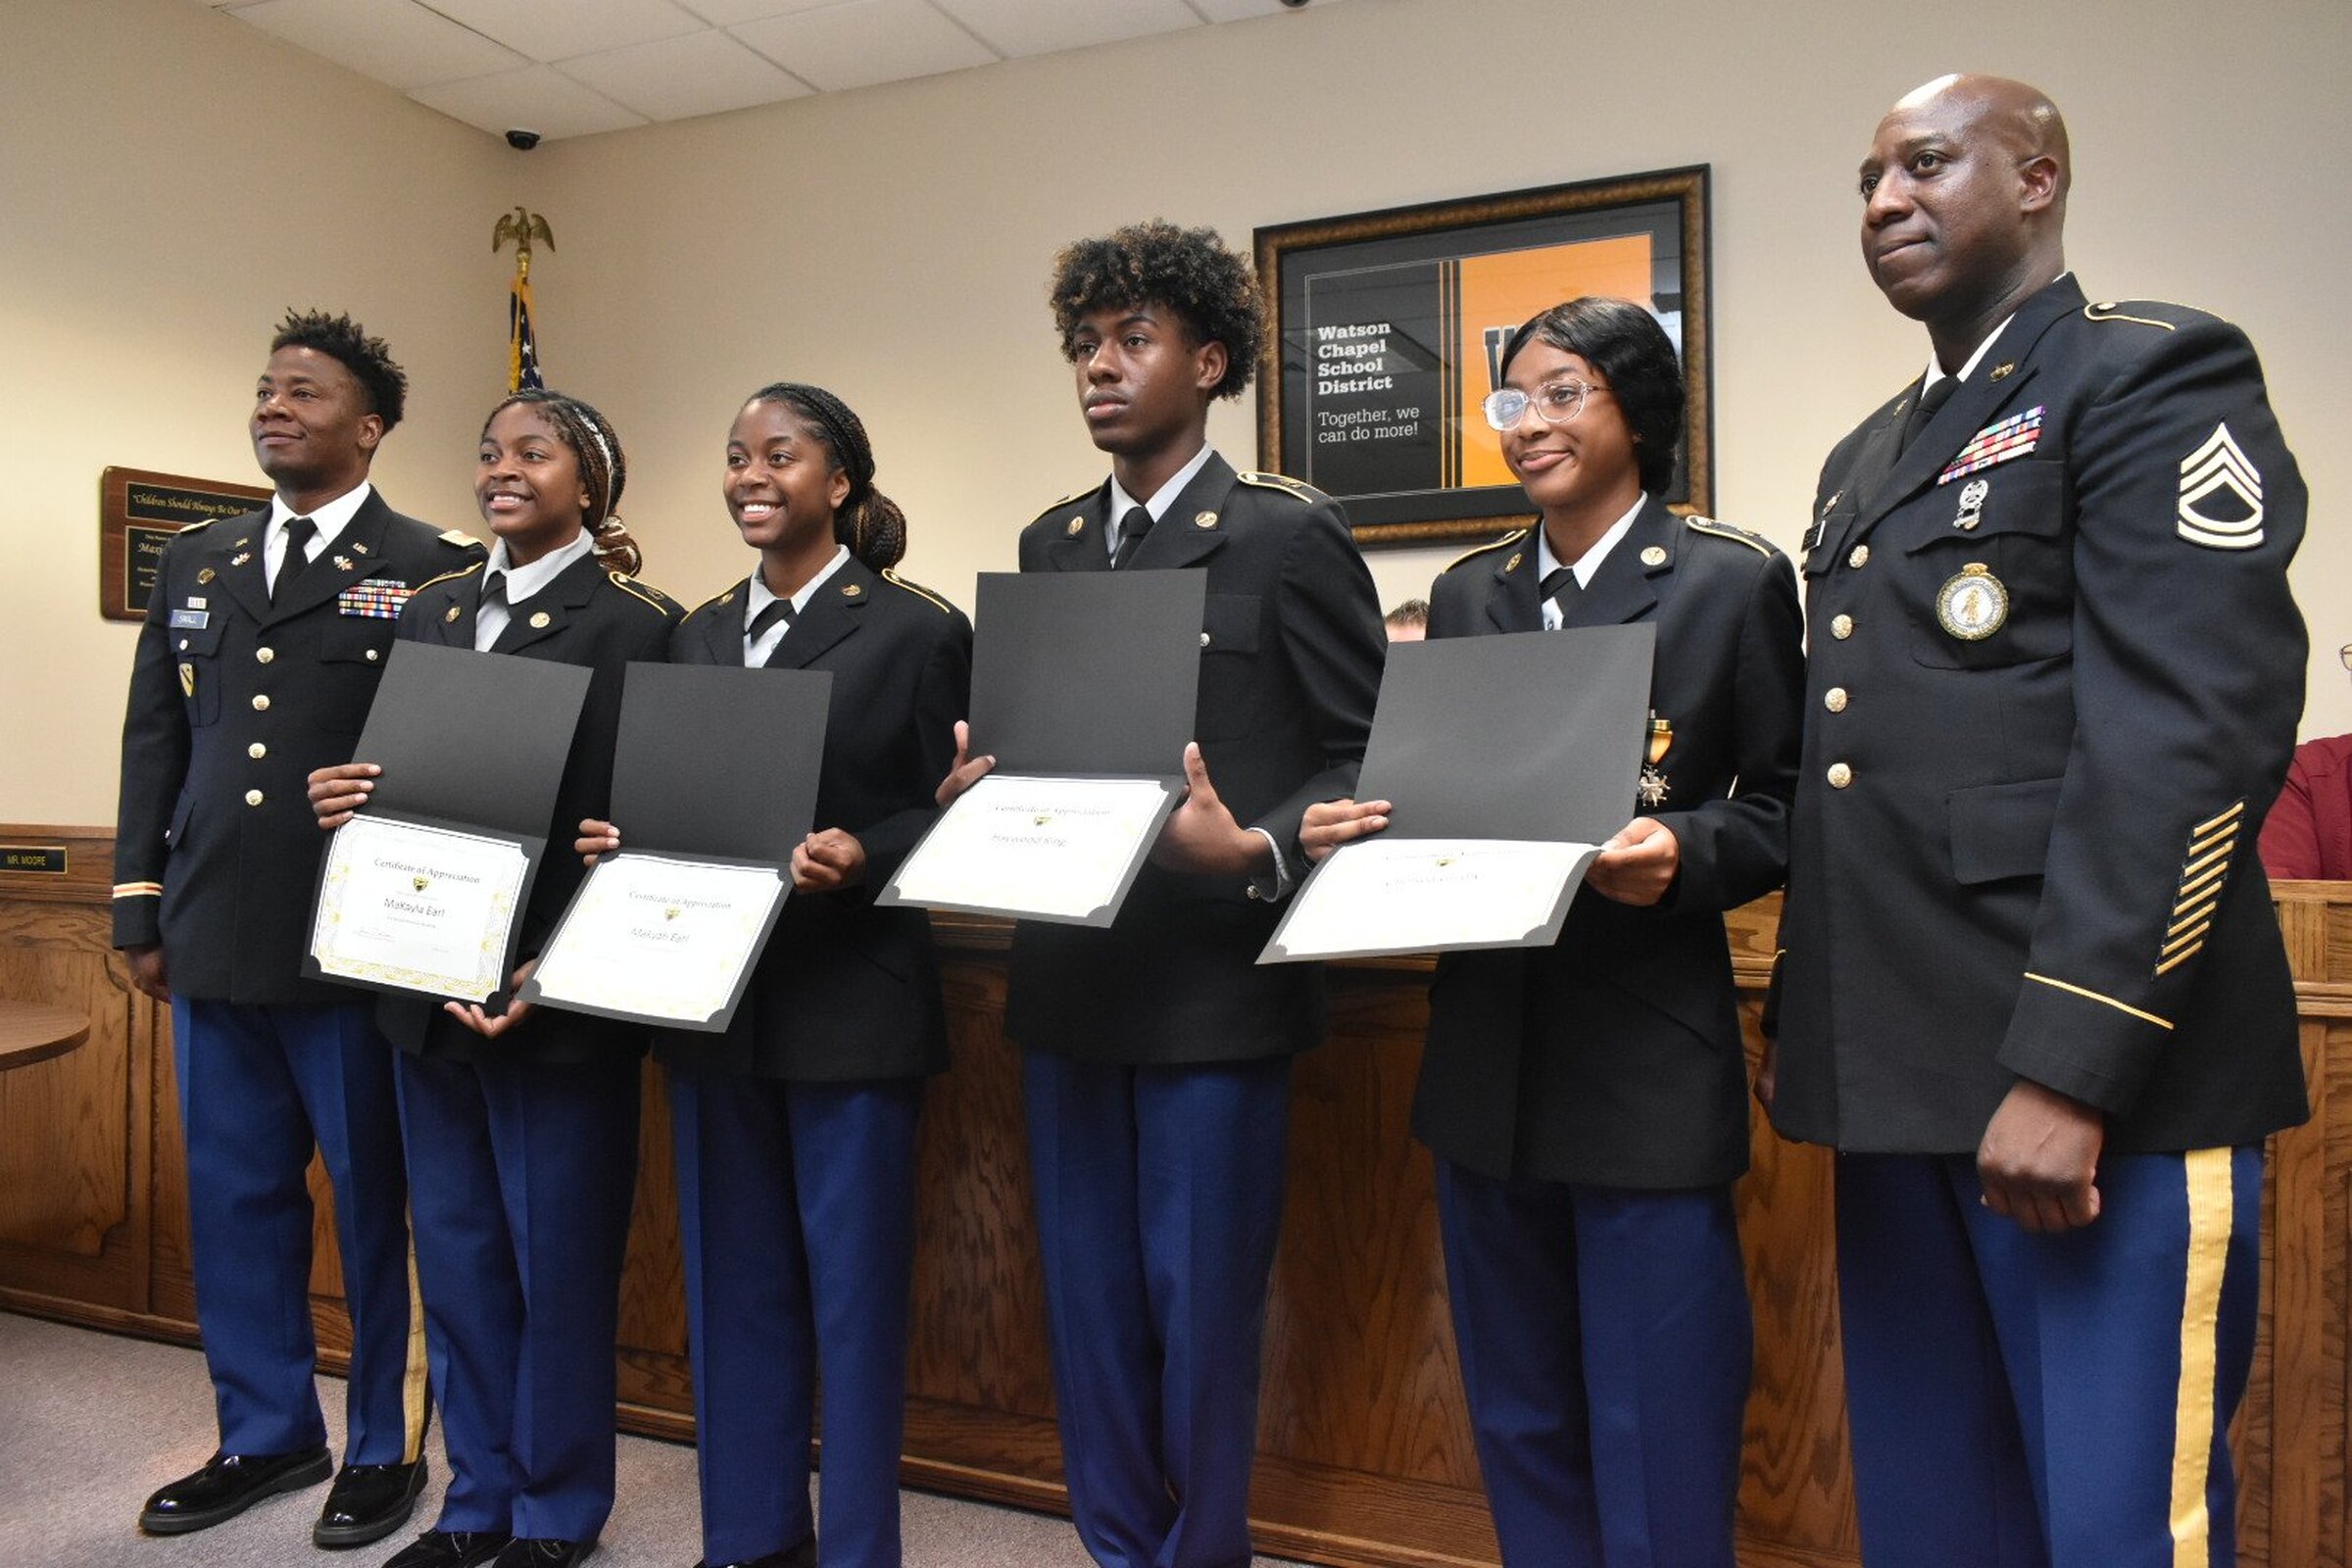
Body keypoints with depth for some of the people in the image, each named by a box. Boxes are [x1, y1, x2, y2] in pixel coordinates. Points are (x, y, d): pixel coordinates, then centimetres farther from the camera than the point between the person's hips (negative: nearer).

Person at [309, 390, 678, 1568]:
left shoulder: (636, 624, -8)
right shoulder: (428, 612, 12)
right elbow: (391, 774, 17)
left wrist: (548, 974, -22)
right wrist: (345, 798, -6)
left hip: (555, 997, -6)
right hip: (429, 984, 6)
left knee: (559, 1259, 7)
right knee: (455, 1253, 16)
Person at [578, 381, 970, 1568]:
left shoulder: (918, 629, -5)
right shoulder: (696, 635, 11)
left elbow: (953, 817, -6)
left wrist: (860, 858, -23)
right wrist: (620, 840, -4)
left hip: (850, 1004, -5)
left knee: (851, 1282, 5)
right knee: (731, 1277, 16)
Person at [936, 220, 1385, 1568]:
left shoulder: (1290, 536, -4)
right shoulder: (1049, 546, 12)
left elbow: (1370, 756, -6)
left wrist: (1258, 852, -22)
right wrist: (979, 782, -5)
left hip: (1217, 986, -5)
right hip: (1069, 984, 6)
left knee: (1202, 1308, 7)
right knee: (1091, 1305, 15)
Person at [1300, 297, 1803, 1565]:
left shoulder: (1734, 581, -3)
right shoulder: (1466, 593, 10)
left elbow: (1785, 808, -3)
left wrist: (1683, 853, -22)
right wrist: (1358, 826, -7)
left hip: (1649, 1069, -5)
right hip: (1486, 1063, 5)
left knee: (1657, 1457, 4)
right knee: (1519, 1430, 18)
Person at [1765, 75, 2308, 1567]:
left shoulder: (2157, 378, -3)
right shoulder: (1868, 459, 20)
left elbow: (2192, 736, -15)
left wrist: (2068, 1067, -21)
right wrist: (1810, 1032, 16)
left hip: (2100, 1080, -7)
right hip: (1899, 1075, 8)